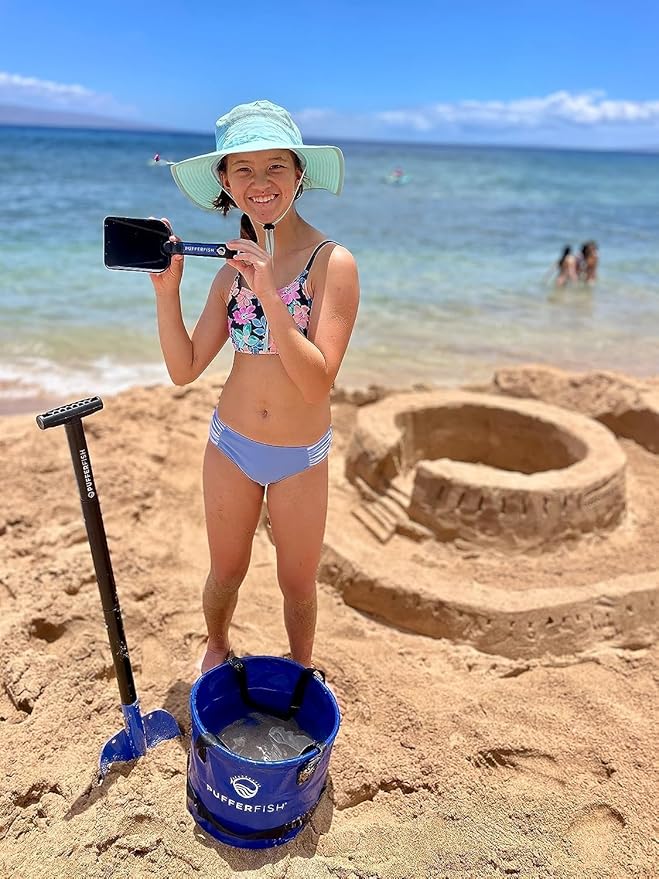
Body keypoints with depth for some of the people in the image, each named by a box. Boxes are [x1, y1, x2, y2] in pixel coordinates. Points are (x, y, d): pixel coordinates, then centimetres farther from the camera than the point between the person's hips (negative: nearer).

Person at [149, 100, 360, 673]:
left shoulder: (332, 262, -15)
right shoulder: (234, 269, 0)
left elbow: (318, 382, -24)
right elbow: (185, 369, -1)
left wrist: (270, 294, -32)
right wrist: (166, 289, -12)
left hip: (300, 459, -3)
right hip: (231, 445, 4)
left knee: (298, 586, 16)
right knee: (225, 575, 21)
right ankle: (217, 649, 51)